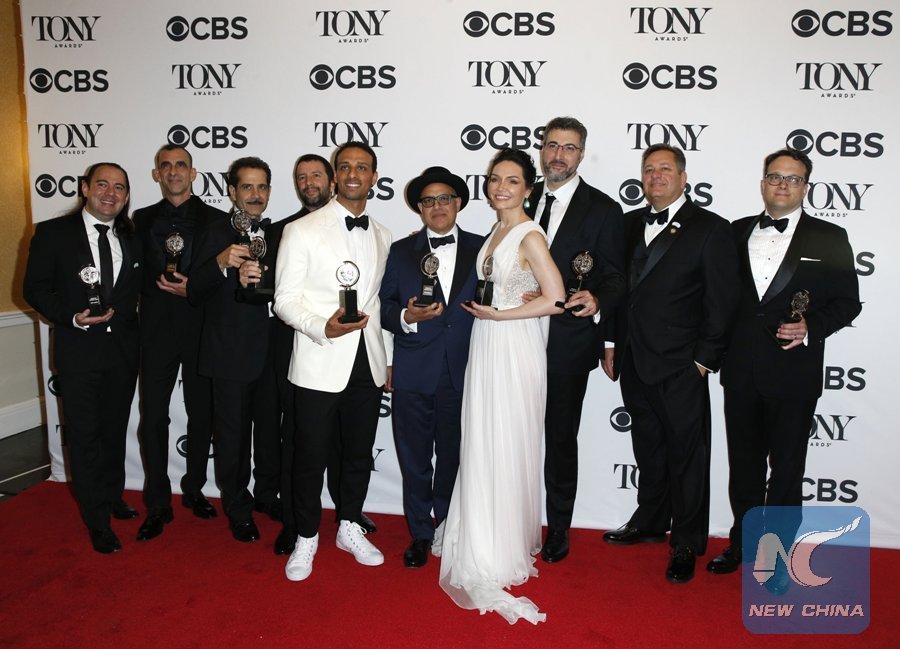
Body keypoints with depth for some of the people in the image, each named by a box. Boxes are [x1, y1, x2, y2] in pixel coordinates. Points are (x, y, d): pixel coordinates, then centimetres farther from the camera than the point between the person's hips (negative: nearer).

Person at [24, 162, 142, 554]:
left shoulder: (132, 238, 6)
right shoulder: (52, 233, -5)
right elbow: (34, 289, -6)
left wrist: (119, 313, -6)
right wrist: (72, 317, -19)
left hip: (123, 349, 4)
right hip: (78, 350, -3)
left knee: (115, 430, 17)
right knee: (84, 436, 3)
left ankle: (112, 496, 36)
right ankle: (98, 521, 15)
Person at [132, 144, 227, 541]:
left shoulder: (216, 219, 0)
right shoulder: (142, 219, 7)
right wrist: (162, 288, -10)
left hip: (201, 327, -1)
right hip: (156, 329, 1)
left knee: (201, 415, 11)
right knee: (153, 417, 1)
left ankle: (194, 490, 29)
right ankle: (158, 505, 13)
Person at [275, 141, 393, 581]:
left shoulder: (382, 237, 11)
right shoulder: (301, 231, -5)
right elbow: (285, 300, -8)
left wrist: (388, 358, 15)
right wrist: (323, 328, -25)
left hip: (368, 364, 5)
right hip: (319, 364, -4)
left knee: (360, 453, 15)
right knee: (311, 456, 5)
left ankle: (350, 528, 35)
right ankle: (306, 538, 26)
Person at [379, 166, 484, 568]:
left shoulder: (481, 249, 7)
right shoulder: (401, 251, 7)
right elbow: (385, 306, 5)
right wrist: (406, 317, -17)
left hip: (462, 375, 0)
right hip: (413, 374, 0)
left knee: (453, 458, 12)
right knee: (415, 460, 8)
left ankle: (449, 530, 31)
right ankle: (420, 534, 25)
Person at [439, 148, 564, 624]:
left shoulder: (531, 236, -12)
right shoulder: (494, 234, 13)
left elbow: (554, 300, -18)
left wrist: (496, 314, -15)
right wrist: (477, 305, 3)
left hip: (515, 349, -8)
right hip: (485, 349, 8)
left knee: (506, 450, 1)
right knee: (481, 447, 12)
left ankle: (501, 554, 17)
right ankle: (487, 544, 27)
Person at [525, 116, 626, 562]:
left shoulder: (603, 209, -3)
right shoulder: (523, 200, 9)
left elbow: (615, 276, -6)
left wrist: (597, 301, -25)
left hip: (568, 342, -3)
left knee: (560, 438, 8)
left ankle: (558, 531, 26)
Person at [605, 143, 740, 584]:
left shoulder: (711, 229, -5)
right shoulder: (631, 224, 12)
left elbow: (722, 301, -7)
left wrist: (704, 359, -10)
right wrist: (615, 344, 9)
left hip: (680, 366, -5)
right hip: (635, 362, 5)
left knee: (686, 454, 5)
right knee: (648, 448, 18)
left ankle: (686, 545, 20)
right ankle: (650, 523, 36)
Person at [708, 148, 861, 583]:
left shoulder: (829, 238, 0)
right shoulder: (737, 232, 8)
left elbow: (847, 302, -1)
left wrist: (812, 326, -18)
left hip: (794, 373, -3)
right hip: (741, 371, 3)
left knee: (786, 469, 8)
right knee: (743, 465, 16)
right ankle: (742, 542, 33)